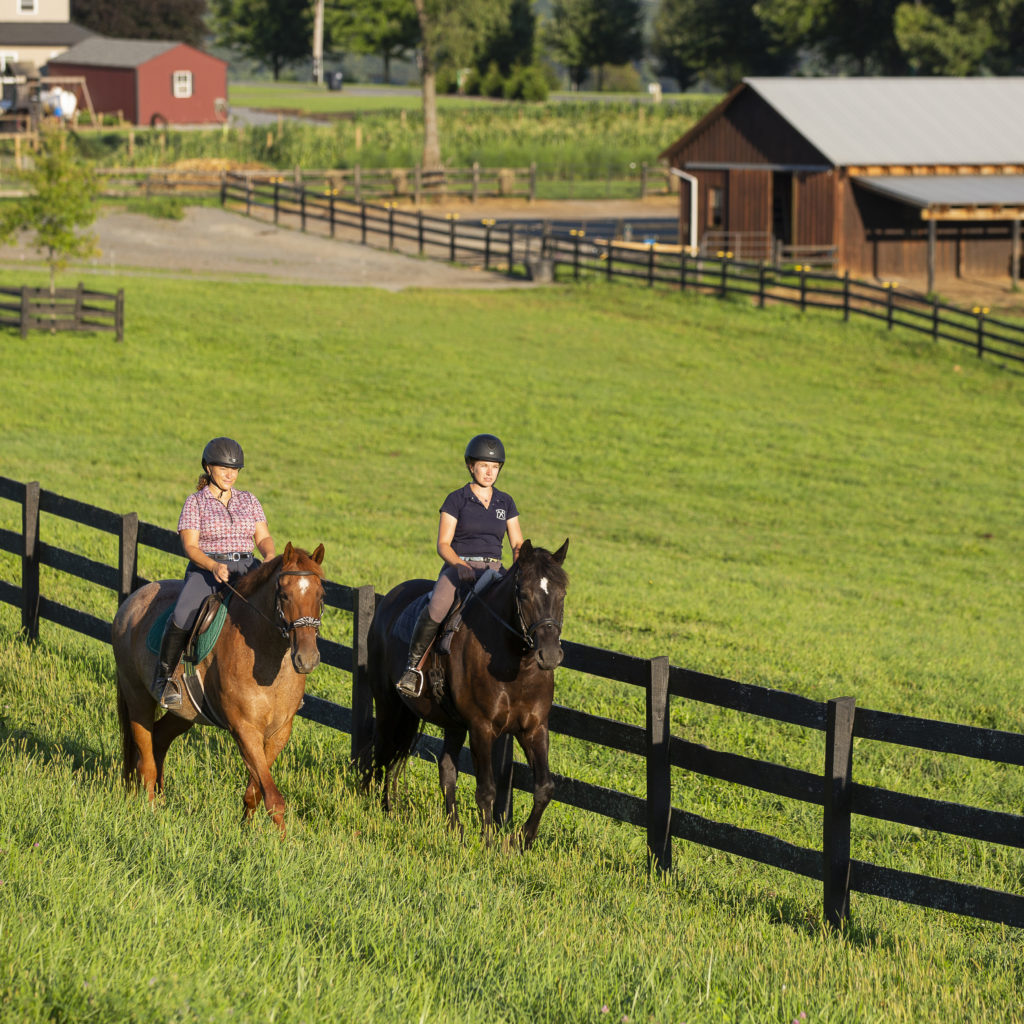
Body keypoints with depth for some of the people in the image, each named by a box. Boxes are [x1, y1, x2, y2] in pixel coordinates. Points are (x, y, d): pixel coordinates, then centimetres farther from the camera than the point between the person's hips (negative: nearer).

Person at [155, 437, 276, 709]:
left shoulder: (249, 501, 16)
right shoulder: (196, 502, 4)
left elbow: (264, 538, 10)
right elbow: (190, 547, -5)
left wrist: (270, 556, -14)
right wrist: (214, 566, -24)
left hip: (246, 571, 4)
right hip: (206, 570, -4)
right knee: (183, 616, -32)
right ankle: (165, 679, -16)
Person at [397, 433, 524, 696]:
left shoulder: (505, 503, 14)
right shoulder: (456, 500, 2)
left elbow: (517, 544, 13)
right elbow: (443, 544, -2)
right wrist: (460, 565, -21)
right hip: (458, 567, -4)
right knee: (436, 610, -34)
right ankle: (414, 664, -15)